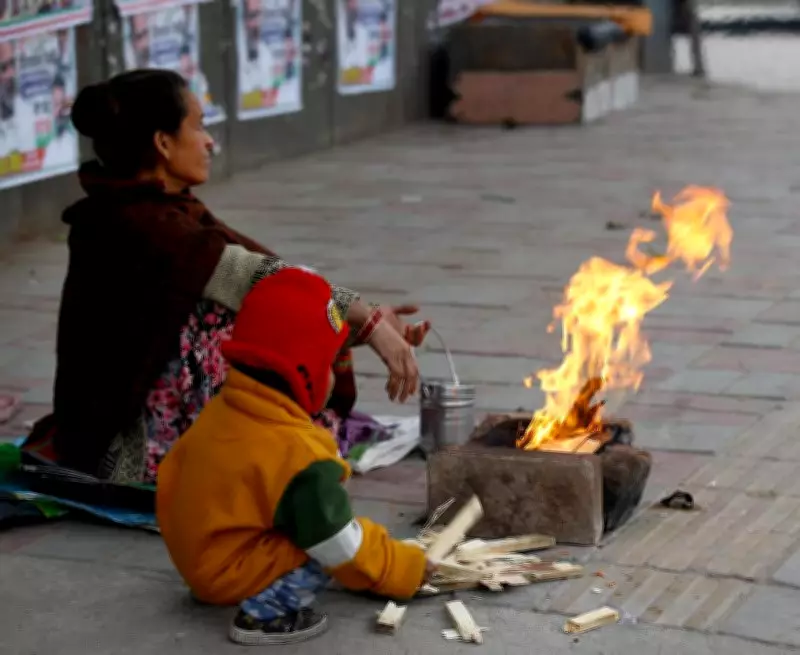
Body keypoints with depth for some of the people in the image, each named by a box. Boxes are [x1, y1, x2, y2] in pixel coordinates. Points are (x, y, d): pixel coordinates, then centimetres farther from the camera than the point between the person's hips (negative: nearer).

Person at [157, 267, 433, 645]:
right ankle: (265, 611, -14)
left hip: (191, 552, 10)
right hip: (231, 573, -9)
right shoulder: (297, 455, -28)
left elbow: (171, 474, 13)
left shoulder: (220, 412, -2)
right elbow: (341, 548, -23)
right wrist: (407, 568, -8)